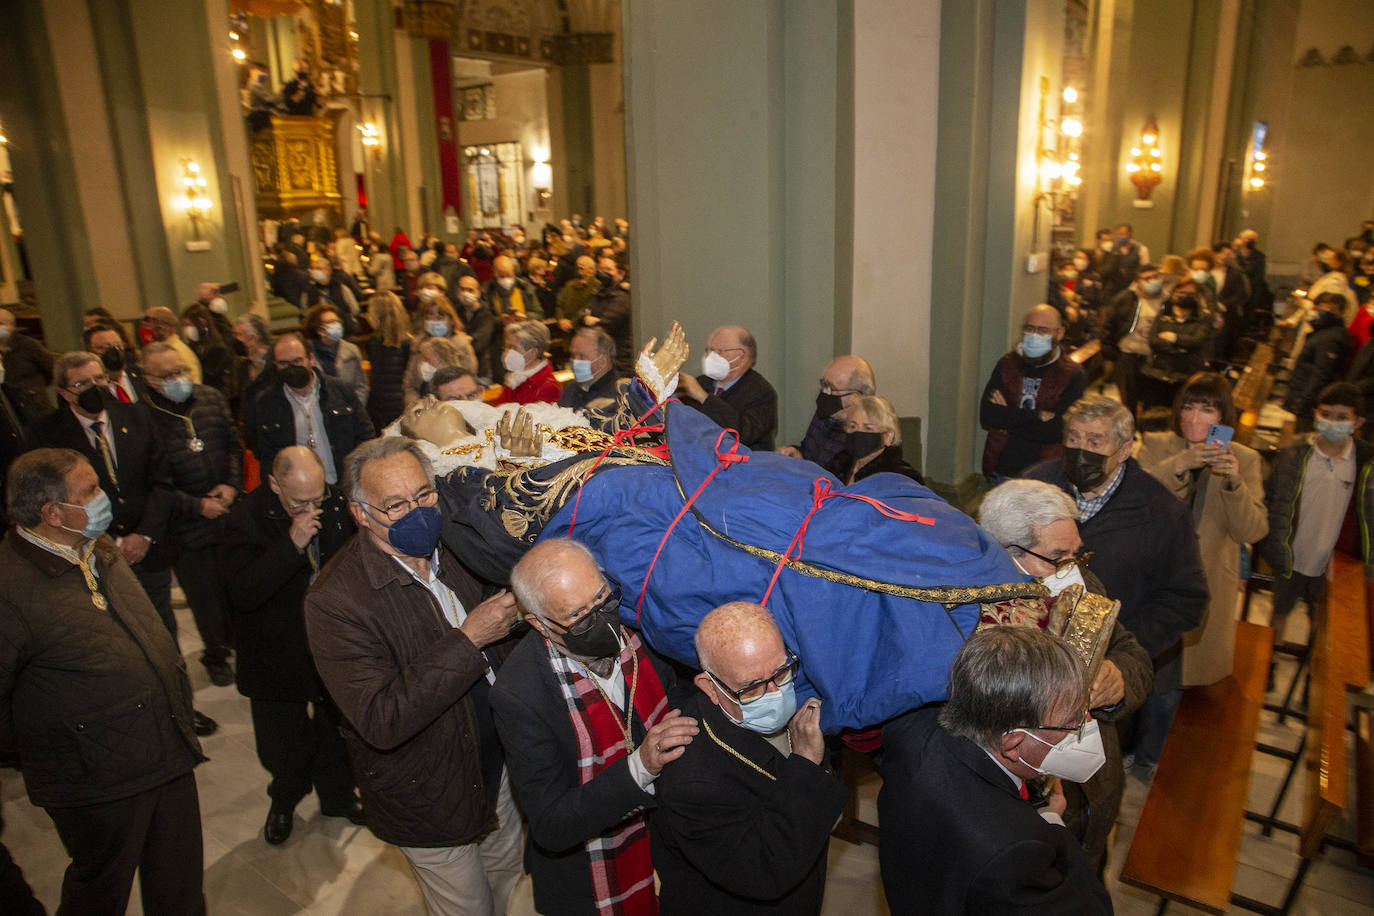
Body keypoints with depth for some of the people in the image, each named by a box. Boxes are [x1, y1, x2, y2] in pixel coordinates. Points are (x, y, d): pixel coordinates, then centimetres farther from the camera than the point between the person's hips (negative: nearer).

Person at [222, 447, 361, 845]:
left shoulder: (335, 506, -10)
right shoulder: (245, 520, -20)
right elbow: (242, 593, -30)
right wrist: (292, 544, -38)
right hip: (277, 654, -2)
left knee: (335, 735, 20)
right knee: (282, 745, 14)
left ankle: (338, 796, 46)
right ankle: (284, 801, 44)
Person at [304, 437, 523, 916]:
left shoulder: (452, 547, -9)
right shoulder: (334, 600, -27)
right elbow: (382, 721, -33)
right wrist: (467, 639, -34)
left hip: (497, 762, 6)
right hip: (429, 799, -5)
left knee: (506, 875, 28)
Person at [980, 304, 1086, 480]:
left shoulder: (1073, 375, -7)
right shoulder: (1007, 364, 4)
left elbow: (1057, 430, -17)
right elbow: (986, 416, -9)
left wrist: (1008, 415, -9)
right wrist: (1038, 416, -15)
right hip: (1001, 471, 3)